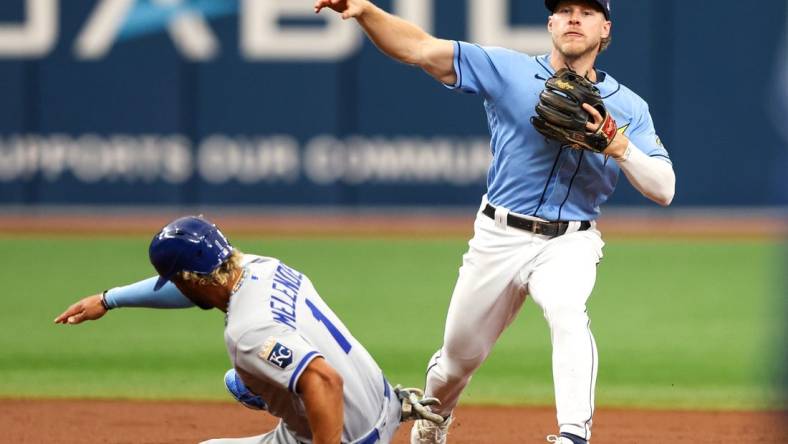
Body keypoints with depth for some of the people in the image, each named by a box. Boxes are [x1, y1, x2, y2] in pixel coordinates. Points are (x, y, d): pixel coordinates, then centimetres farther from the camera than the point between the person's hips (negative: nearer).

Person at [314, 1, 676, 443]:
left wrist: (617, 146, -24)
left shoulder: (628, 107, -1)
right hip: (499, 239, 1)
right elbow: (419, 48, -12)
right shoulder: (509, 71, -3)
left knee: (567, 311, -33)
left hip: (570, 244, -1)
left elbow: (664, 191, -8)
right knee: (461, 351, 13)